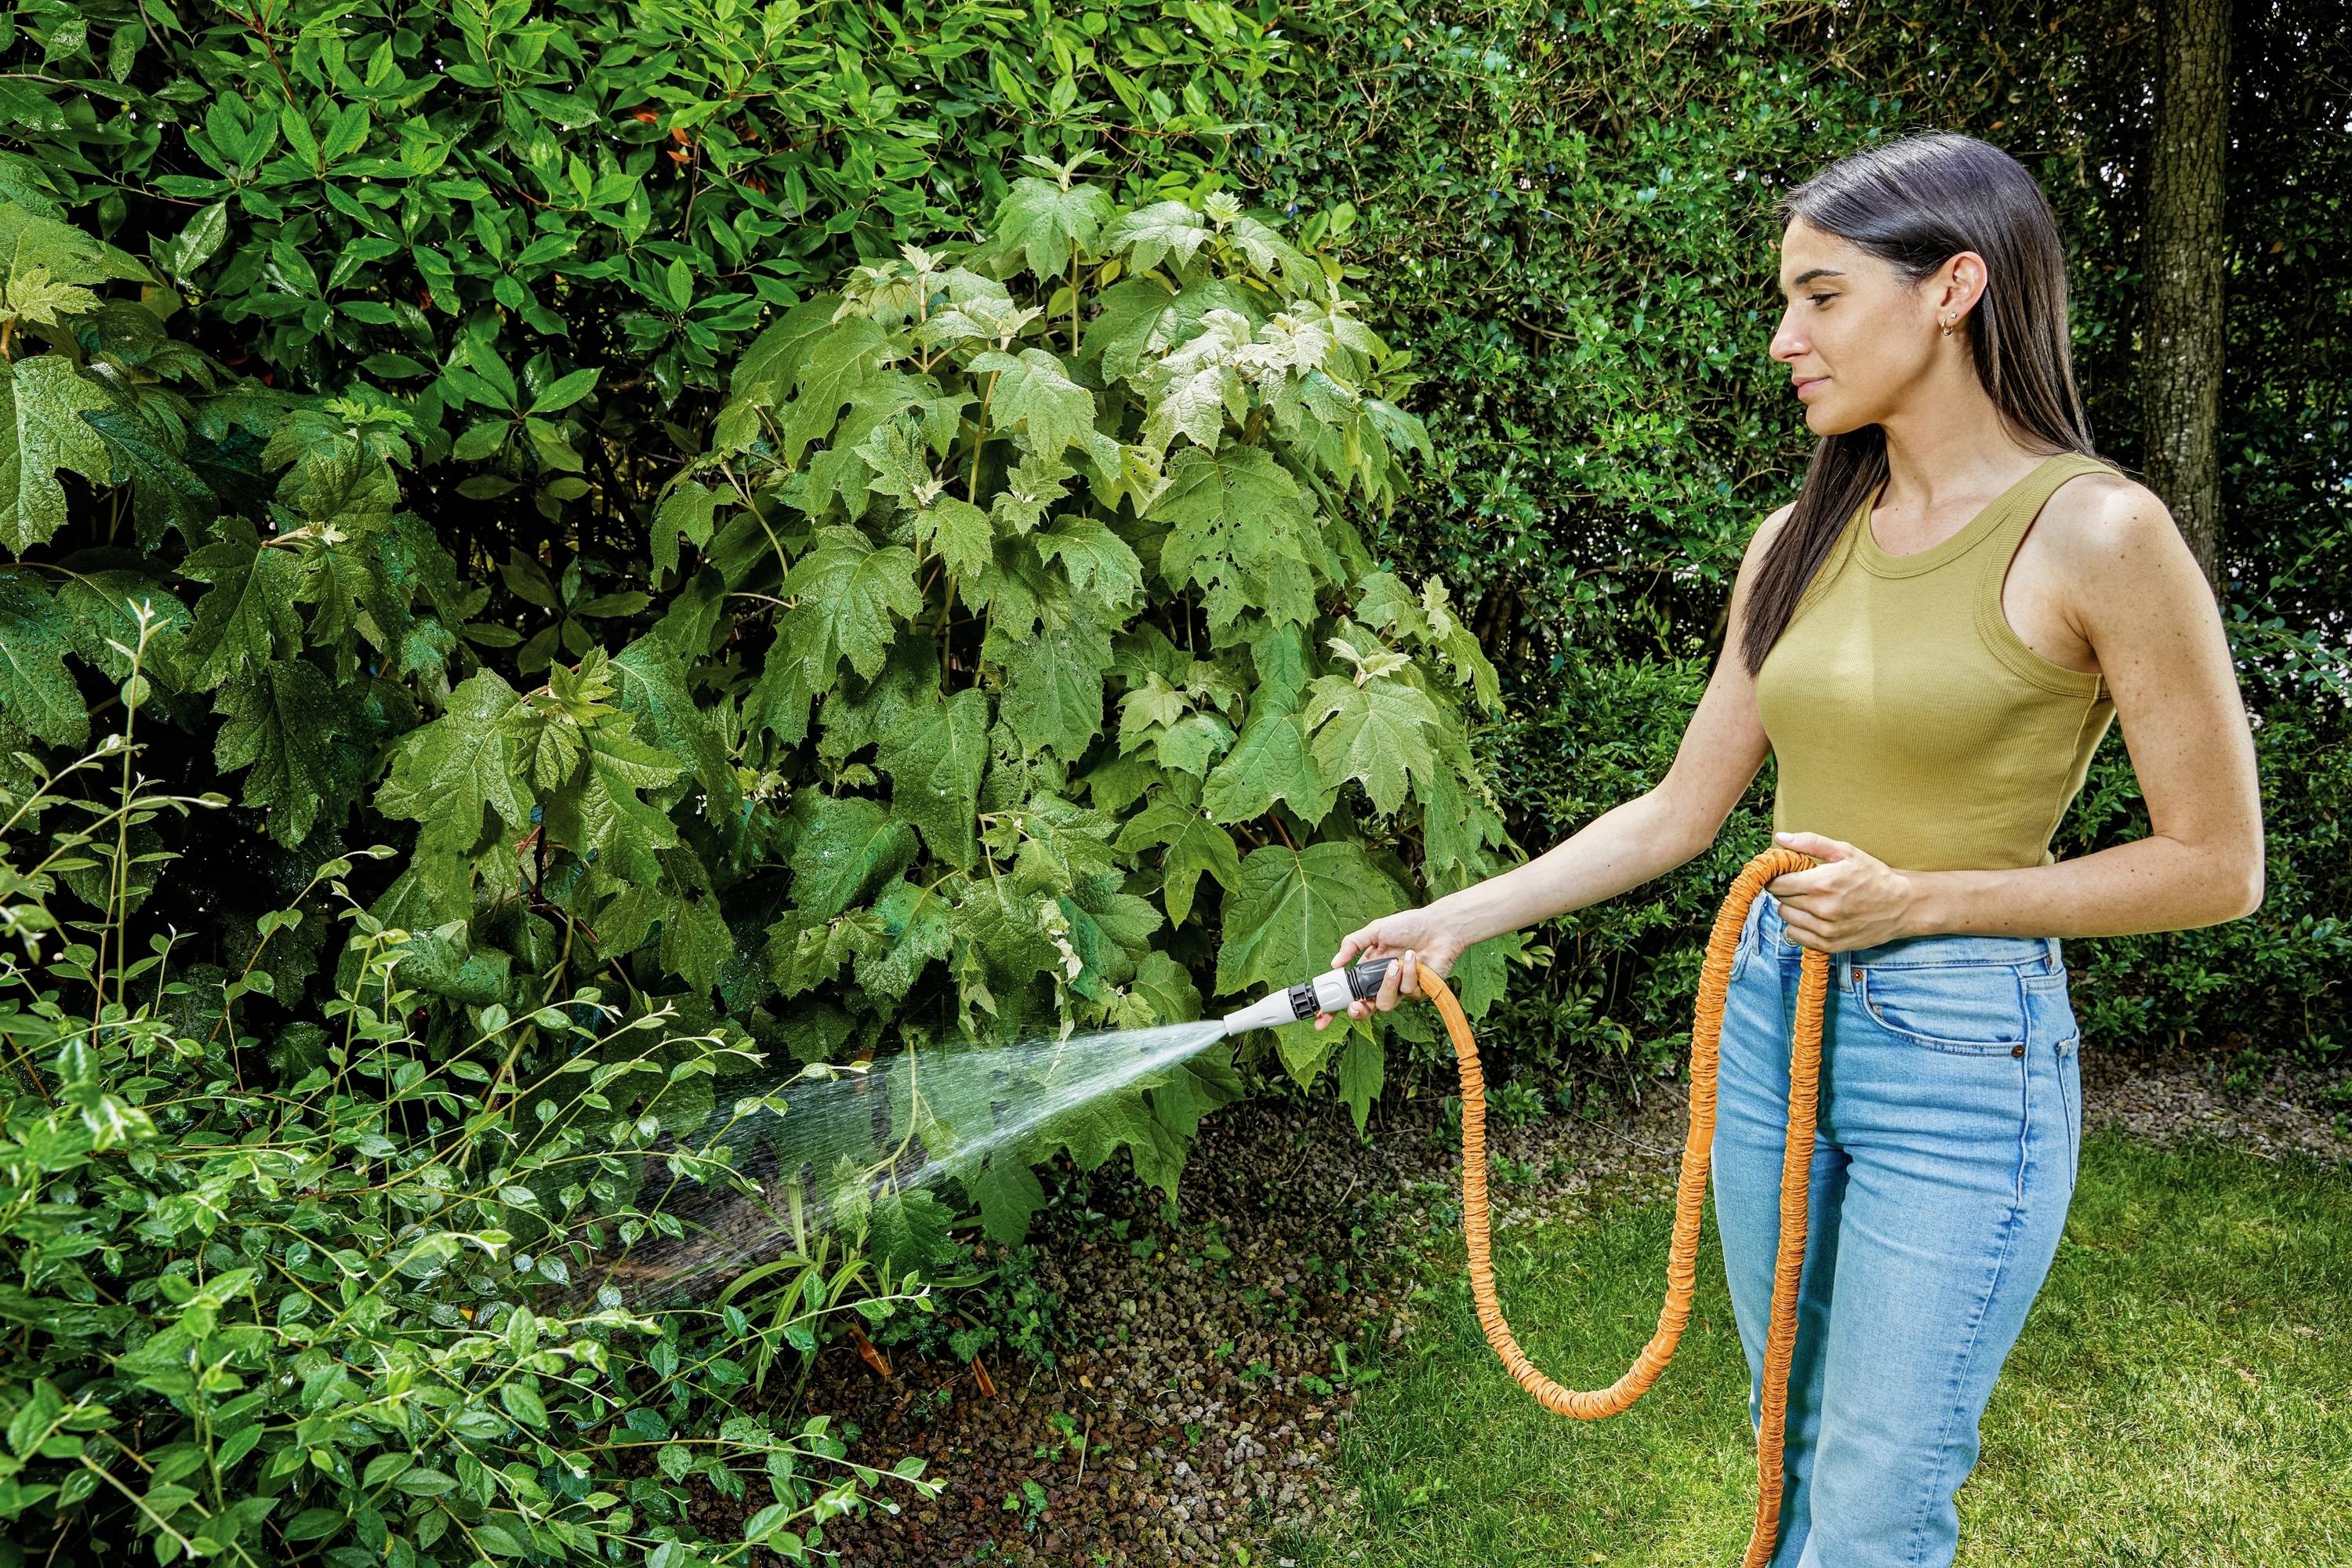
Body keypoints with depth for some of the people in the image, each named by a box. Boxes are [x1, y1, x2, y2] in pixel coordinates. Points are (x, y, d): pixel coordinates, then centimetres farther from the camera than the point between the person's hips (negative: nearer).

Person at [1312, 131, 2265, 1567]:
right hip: (1772, 1014, 6)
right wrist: (1458, 919, 3)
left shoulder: (2093, 532, -13)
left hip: (1961, 1059, -6)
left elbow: (2218, 865, -9)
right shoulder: (1799, 543, 5)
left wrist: (1914, 896, -15)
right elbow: (1680, 813, 9)